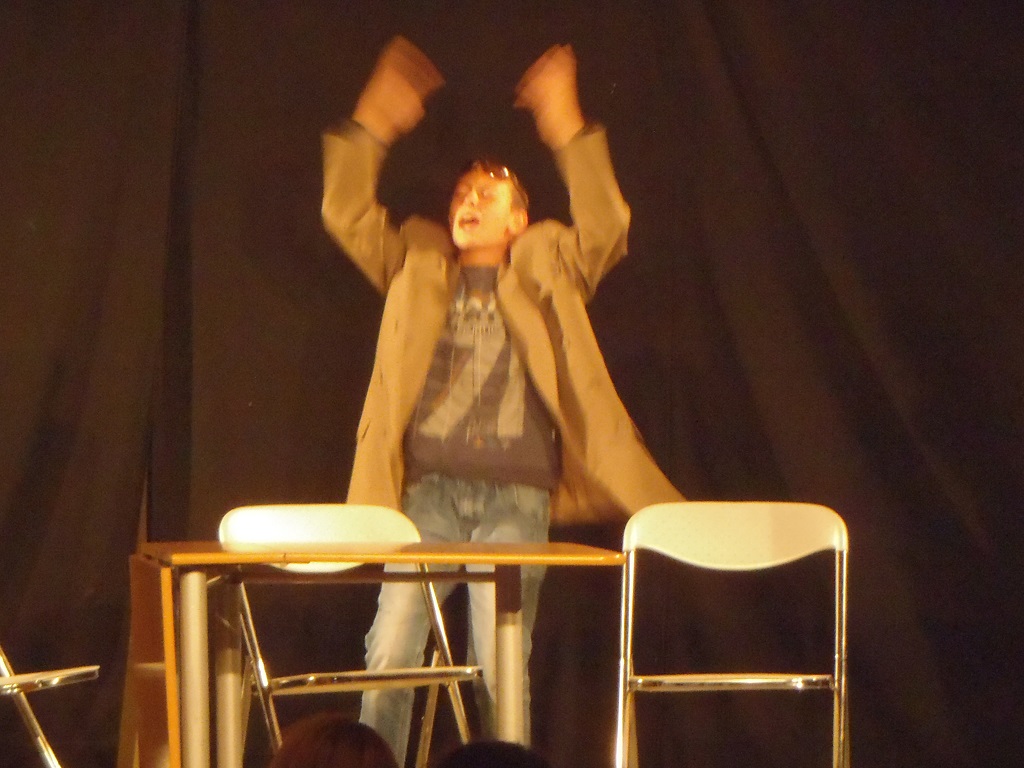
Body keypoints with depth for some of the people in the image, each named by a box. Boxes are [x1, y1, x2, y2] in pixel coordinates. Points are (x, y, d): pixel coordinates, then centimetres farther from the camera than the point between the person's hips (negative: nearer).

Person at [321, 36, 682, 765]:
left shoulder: (545, 274, 13)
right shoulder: (418, 268, 17)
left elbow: (606, 228, -4)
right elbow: (348, 216, 6)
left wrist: (568, 132, -14)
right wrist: (374, 126, -6)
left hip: (516, 493, -1)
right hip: (427, 487, 1)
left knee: (502, 666, -5)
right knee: (390, 655, -7)